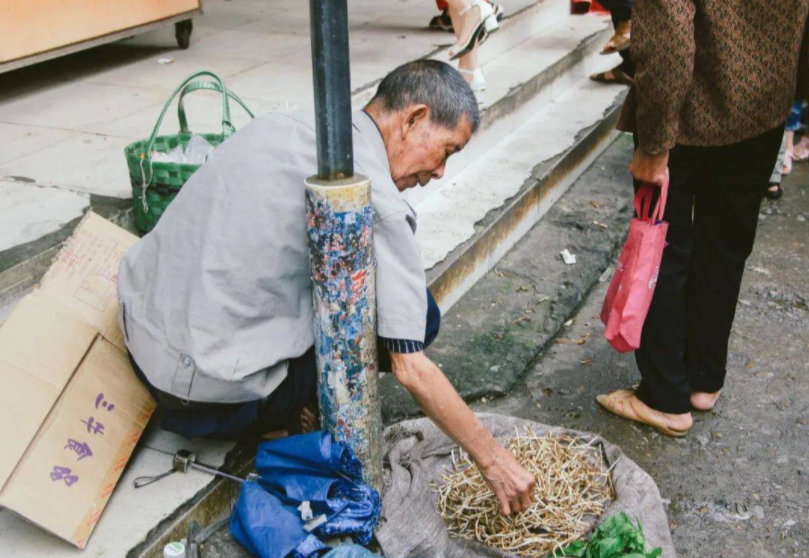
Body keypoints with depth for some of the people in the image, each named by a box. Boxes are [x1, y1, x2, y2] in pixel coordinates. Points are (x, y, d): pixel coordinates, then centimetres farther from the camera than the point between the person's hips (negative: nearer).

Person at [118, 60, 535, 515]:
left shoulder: (286, 124, 7)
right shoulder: (374, 201, -17)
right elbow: (412, 370, -17)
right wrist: (494, 459, -4)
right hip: (213, 396, -8)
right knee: (416, 312, -2)